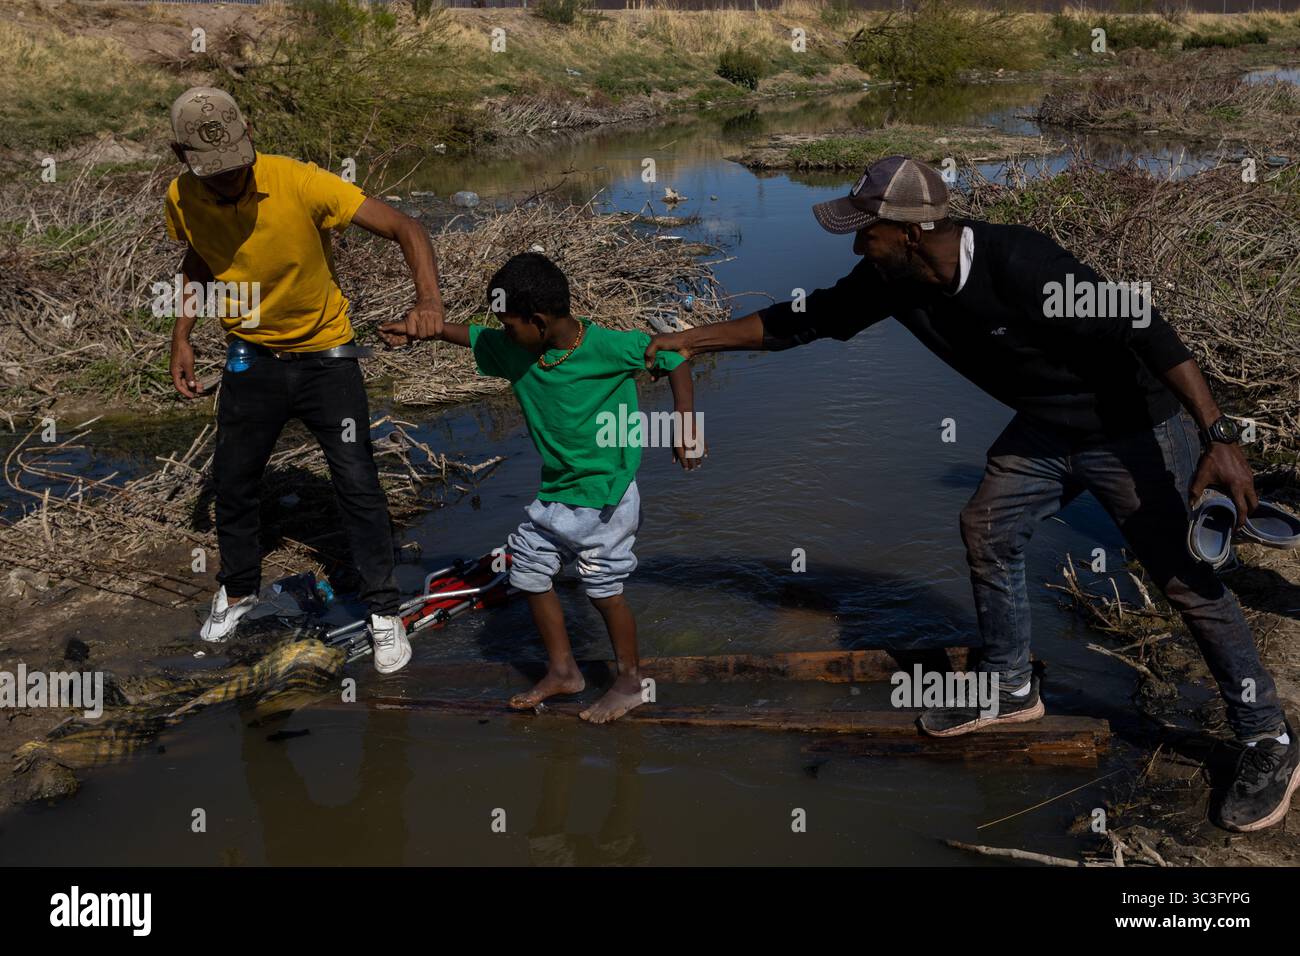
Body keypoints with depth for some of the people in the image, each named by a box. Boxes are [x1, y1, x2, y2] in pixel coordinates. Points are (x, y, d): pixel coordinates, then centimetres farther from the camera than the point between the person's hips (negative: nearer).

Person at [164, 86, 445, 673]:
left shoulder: (300, 183, -28)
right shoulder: (182, 200, -13)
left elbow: (405, 229, -29)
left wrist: (428, 300, -46)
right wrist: (181, 338, 2)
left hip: (325, 354, -4)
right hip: (251, 356, 4)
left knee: (357, 485, -3)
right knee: (232, 481, 15)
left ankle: (384, 611, 15)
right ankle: (238, 590, 41)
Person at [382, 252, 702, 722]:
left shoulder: (607, 346, -22)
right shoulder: (514, 350, -4)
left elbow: (673, 358, -12)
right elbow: (473, 336, 15)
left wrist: (685, 423, -17)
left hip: (605, 496, -7)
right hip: (553, 493, 8)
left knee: (604, 590, 0)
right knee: (530, 572, 13)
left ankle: (630, 682, 20)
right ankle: (563, 671, 29)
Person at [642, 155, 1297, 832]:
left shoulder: (1019, 264, -34)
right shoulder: (891, 282, -11)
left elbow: (1143, 327, -33)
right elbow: (805, 319, 2)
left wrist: (1219, 438, -37)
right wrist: (695, 339, 1)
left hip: (1132, 430, -8)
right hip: (1044, 428, 8)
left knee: (1188, 580, -5)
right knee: (988, 531, 11)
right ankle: (1009, 690, 30)